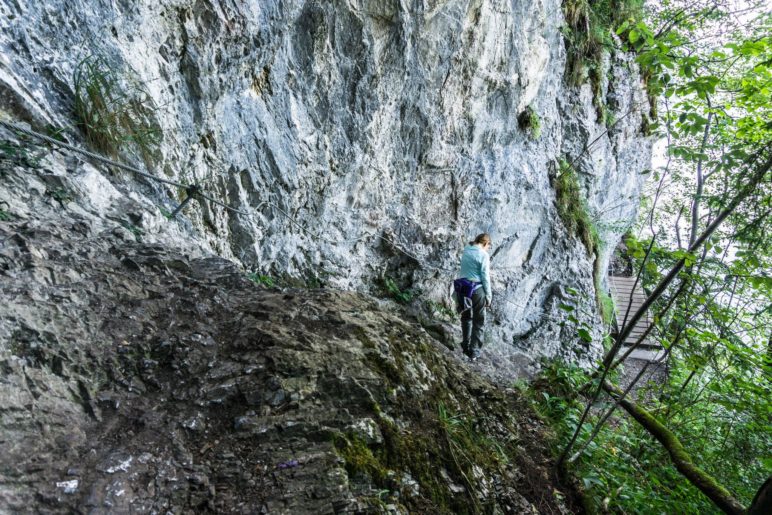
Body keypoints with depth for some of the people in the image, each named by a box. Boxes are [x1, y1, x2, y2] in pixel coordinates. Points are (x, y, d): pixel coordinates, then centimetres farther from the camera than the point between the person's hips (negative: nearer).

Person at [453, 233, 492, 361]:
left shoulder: (466, 251, 5)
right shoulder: (483, 255, -12)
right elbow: (485, 278, -12)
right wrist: (488, 296, -4)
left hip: (462, 287, 6)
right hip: (477, 289, -6)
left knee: (466, 317, 22)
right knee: (478, 322, 6)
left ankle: (466, 346, 30)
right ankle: (474, 351, 7)